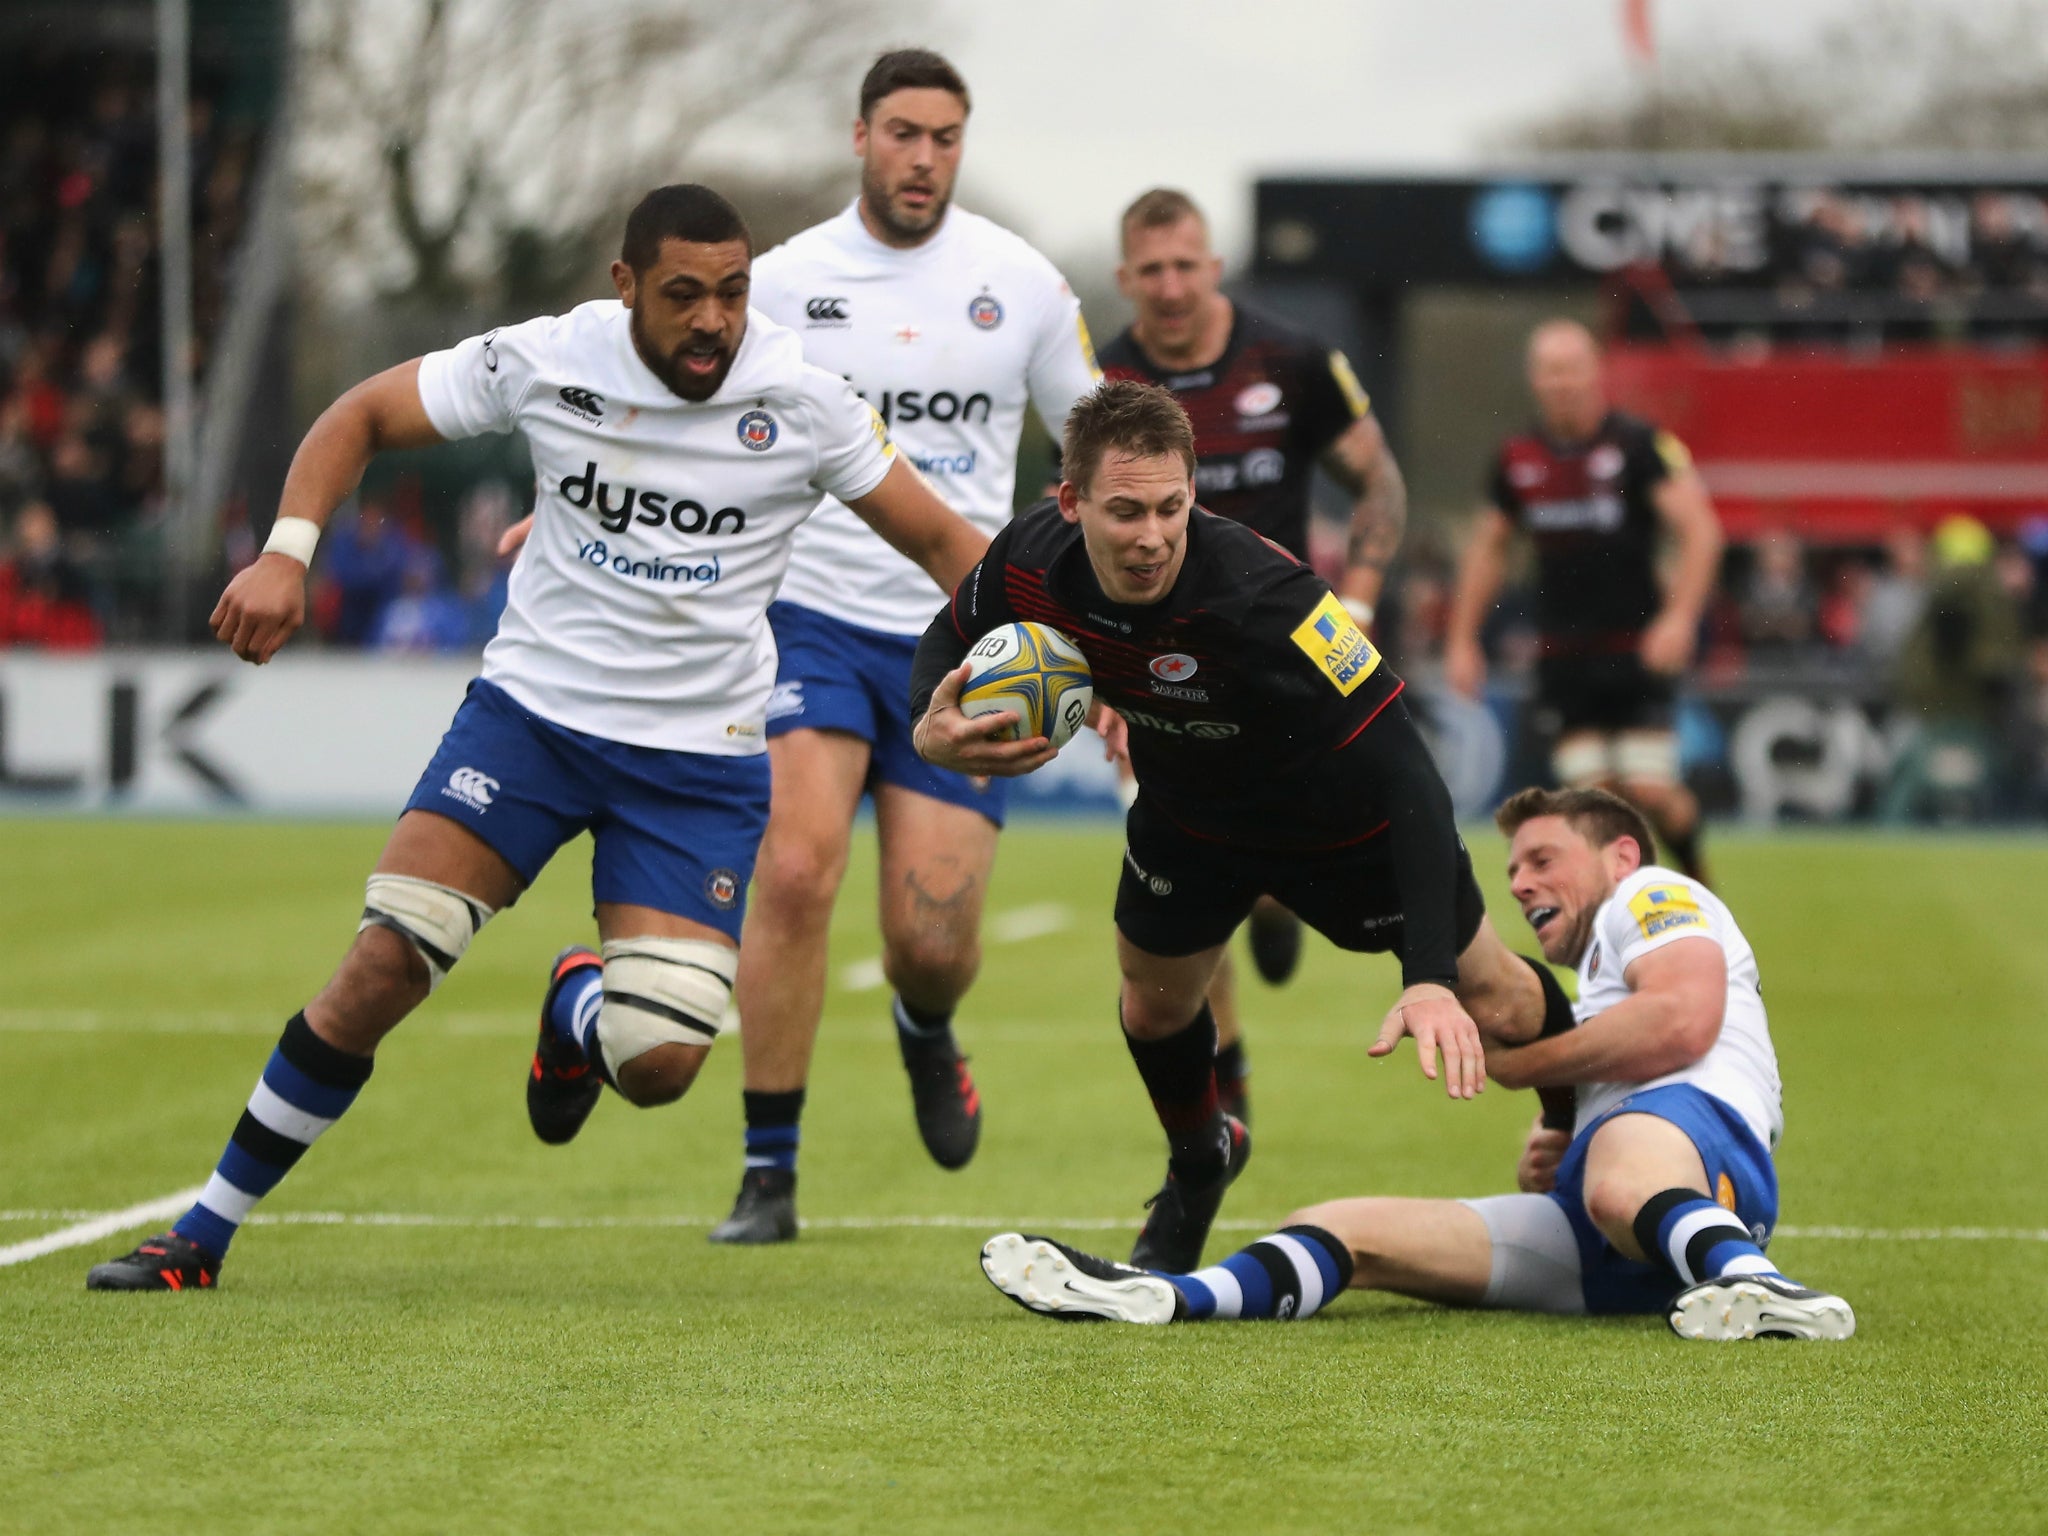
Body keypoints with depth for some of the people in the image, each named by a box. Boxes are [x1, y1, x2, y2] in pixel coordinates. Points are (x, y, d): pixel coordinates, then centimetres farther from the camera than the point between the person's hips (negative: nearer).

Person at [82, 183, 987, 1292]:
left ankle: (582, 1009, 26)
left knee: (658, 1064, -15)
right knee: (383, 965, -14)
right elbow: (363, 417, 4)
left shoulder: (799, 399, -9)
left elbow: (938, 540, 2)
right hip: (532, 705, 0)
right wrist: (286, 552, -10)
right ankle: (203, 1237, -1)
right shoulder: (544, 362, -8)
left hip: (702, 758, 0)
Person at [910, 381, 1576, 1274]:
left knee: (1491, 1004, 4)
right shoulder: (1031, 564, -29)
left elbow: (1405, 776, -45)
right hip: (1188, 811, 4)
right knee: (1154, 1001, 14)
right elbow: (951, 641, -3)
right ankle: (1198, 1166, 48)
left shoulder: (1262, 597, -44)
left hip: (1345, 819, -4)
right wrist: (931, 728, -28)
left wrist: (1430, 978, -54)